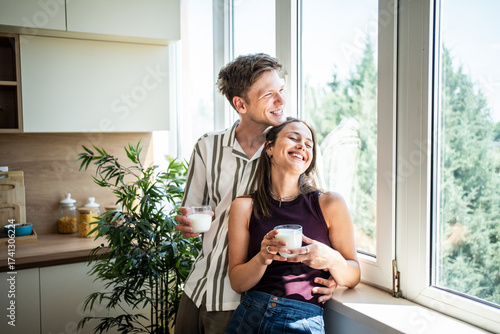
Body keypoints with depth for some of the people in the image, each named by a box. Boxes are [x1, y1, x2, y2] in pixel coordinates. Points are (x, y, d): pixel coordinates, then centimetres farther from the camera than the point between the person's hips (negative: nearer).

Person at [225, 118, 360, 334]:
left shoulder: (330, 204, -3)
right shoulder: (244, 207, 1)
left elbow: (353, 278, 1)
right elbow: (237, 283, 1)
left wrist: (332, 260, -18)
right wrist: (262, 259, -17)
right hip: (248, 316, 0)